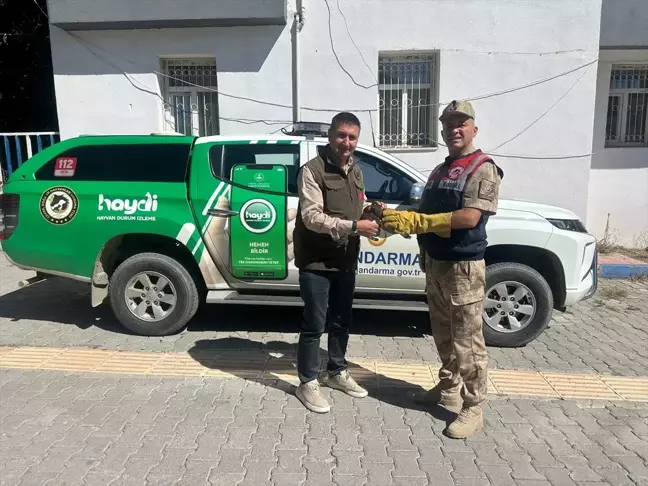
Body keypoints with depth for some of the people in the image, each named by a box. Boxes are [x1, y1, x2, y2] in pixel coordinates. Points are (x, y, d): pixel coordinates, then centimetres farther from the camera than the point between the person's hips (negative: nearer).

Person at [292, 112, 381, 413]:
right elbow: (312, 217, -22)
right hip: (316, 262, -7)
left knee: (342, 321, 18)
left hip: (345, 261, 8)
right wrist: (354, 226, -26)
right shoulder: (312, 171, -14)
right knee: (315, 325, 2)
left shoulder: (355, 171, 11)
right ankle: (308, 383, 19)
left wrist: (372, 211, -2)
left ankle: (337, 372, 37)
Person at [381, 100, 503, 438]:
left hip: (464, 267, -8)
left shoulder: (483, 168, -9)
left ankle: (473, 408, 11)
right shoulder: (439, 170, 17)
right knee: (443, 336, 17)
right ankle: (449, 389, 33)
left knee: (467, 340, -1)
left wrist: (416, 221, -24)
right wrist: (400, 219, 2)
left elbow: (469, 218, -22)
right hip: (435, 264, 8)